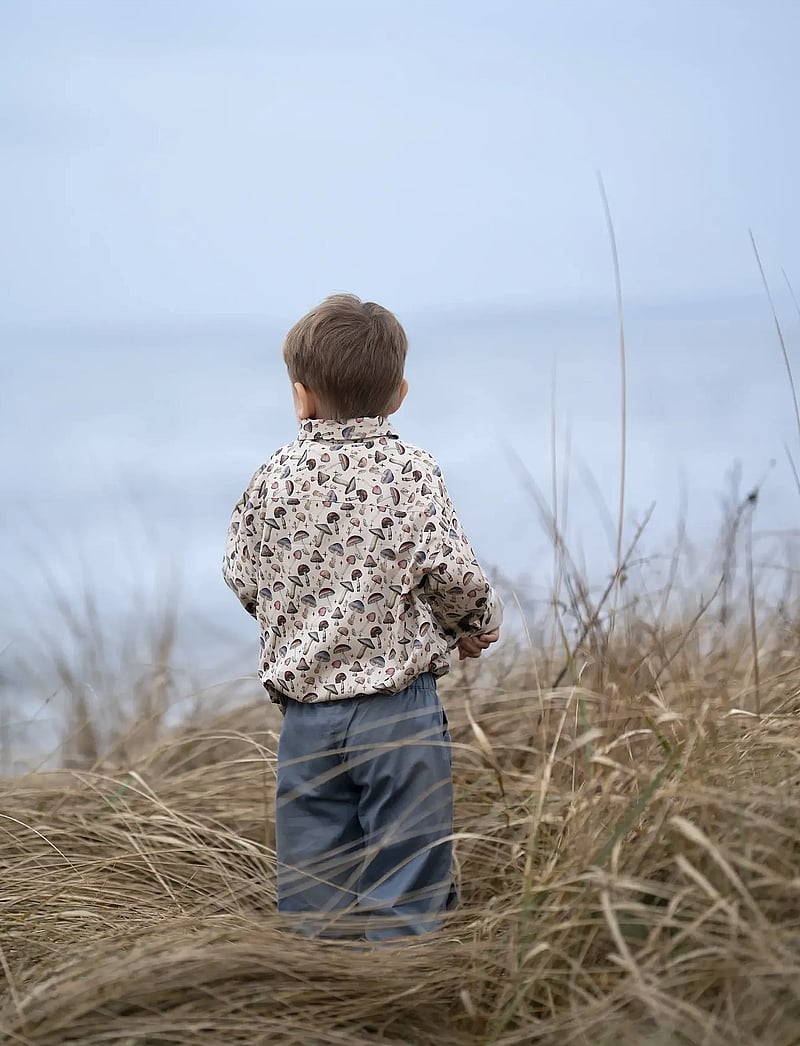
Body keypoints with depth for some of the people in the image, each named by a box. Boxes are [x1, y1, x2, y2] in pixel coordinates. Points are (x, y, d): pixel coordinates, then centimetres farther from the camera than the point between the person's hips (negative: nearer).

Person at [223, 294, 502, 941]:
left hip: (306, 710, 3)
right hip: (398, 712, -3)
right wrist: (481, 625, 7)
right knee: (405, 885, 5)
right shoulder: (413, 472, -7)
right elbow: (449, 572, -14)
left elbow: (244, 579, 6)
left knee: (312, 892, 12)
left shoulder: (275, 477, 1)